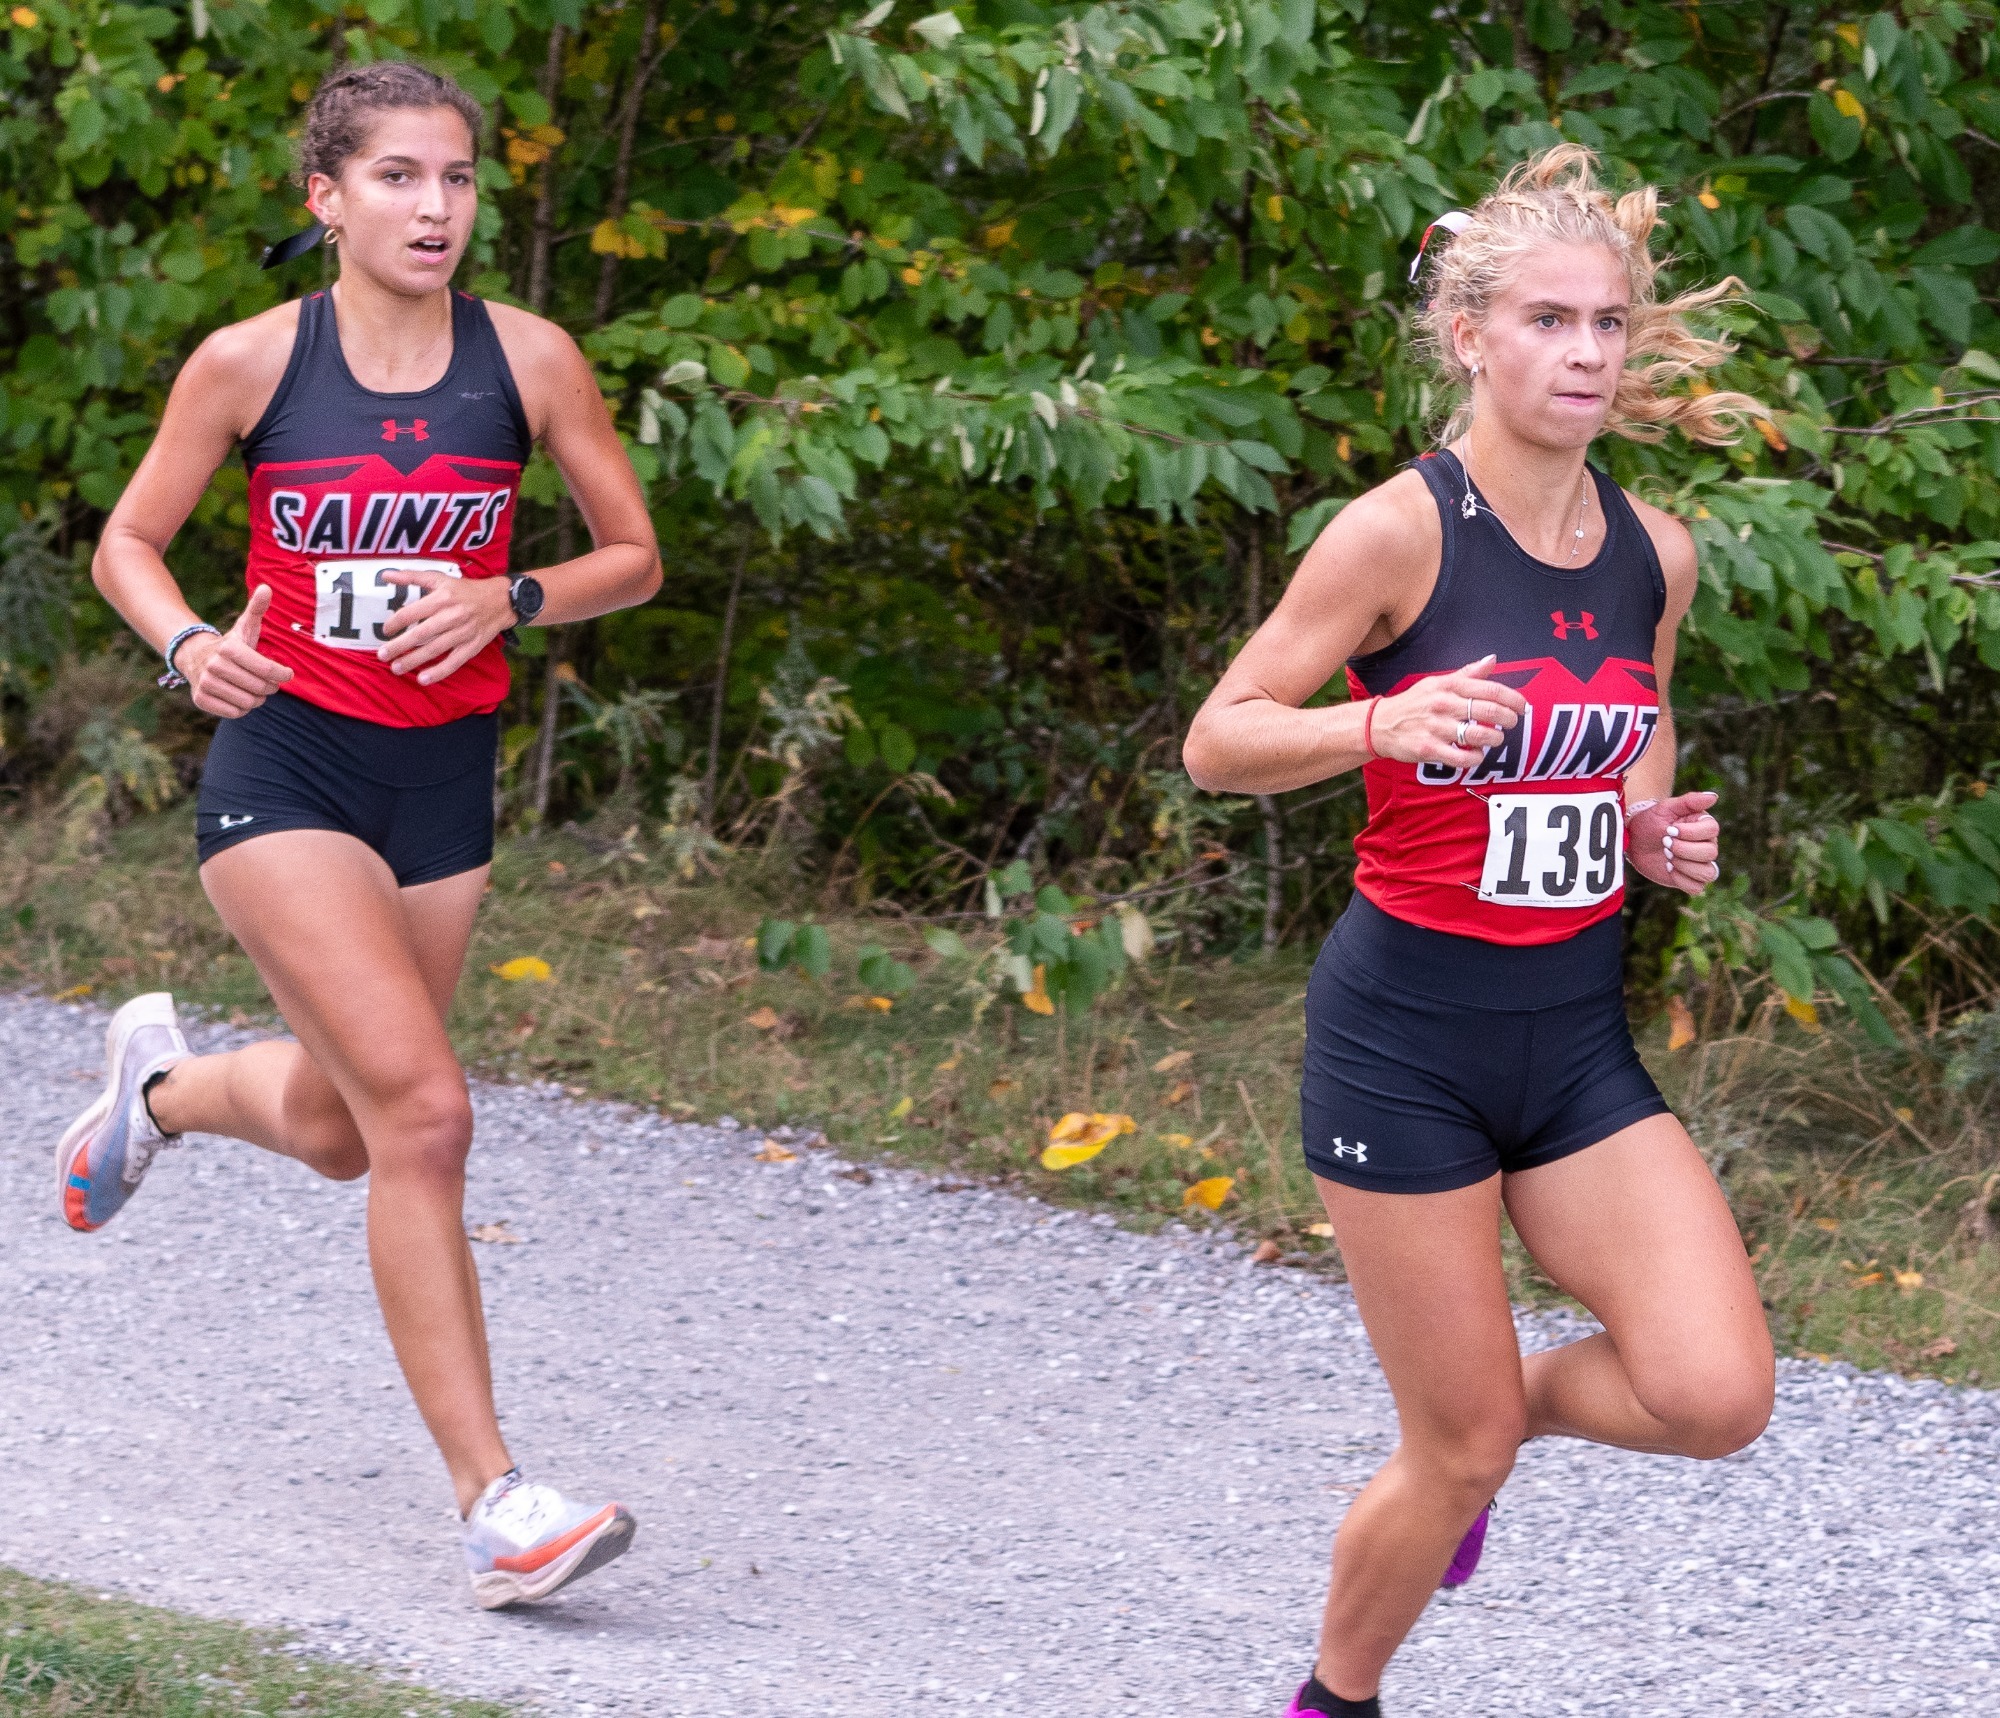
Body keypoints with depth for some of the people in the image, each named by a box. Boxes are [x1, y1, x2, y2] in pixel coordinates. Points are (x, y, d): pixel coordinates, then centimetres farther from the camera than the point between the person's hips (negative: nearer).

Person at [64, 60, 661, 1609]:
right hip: (285, 770, -4)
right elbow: (129, 543, 5)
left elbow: (634, 557, 6)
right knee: (423, 1111, -19)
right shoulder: (251, 364, -6)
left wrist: (506, 602, -13)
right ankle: (492, 1500, -17)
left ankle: (162, 1083, 55)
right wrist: (190, 644, -16)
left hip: (444, 782, 4)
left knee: (336, 1132, 19)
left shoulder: (528, 360, -3)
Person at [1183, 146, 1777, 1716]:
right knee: (1460, 1457, 0)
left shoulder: (1657, 554, 4)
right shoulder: (1402, 532, -13)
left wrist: (1659, 835, 1)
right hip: (1408, 1036, -5)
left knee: (1715, 1395, -13)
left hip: (1580, 1040, 5)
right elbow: (1217, 742, -10)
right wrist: (1382, 725, -28)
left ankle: (1518, 1400, 20)